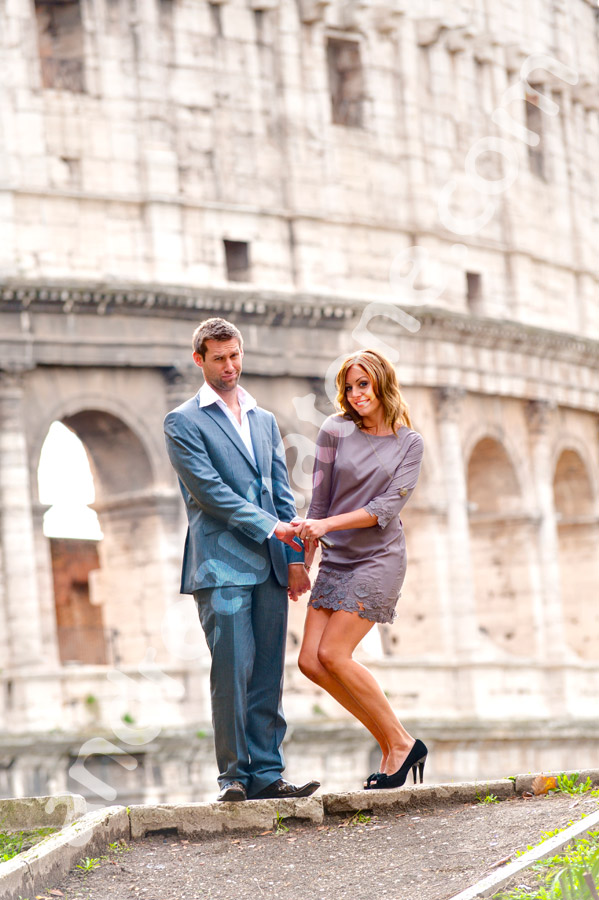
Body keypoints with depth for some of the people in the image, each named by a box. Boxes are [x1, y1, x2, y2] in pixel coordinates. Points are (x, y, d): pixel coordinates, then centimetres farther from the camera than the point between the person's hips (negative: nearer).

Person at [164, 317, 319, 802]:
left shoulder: (265, 421, 21)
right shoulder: (184, 422, 3)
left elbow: (283, 493, 17)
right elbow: (209, 490, -7)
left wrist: (295, 557, 5)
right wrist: (270, 526, -11)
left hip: (271, 565, 5)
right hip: (223, 565, -5)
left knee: (268, 673, 2)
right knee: (233, 669, -10)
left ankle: (267, 773, 4)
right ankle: (235, 775, -4)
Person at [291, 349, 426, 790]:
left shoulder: (409, 443, 1)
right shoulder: (336, 431, 6)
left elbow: (386, 508, -9)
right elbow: (319, 501, 8)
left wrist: (327, 524, -17)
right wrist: (304, 560, 5)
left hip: (379, 557, -4)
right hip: (337, 559, 5)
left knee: (333, 655, -16)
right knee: (311, 661, -6)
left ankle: (400, 744, -2)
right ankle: (396, 743, 4)